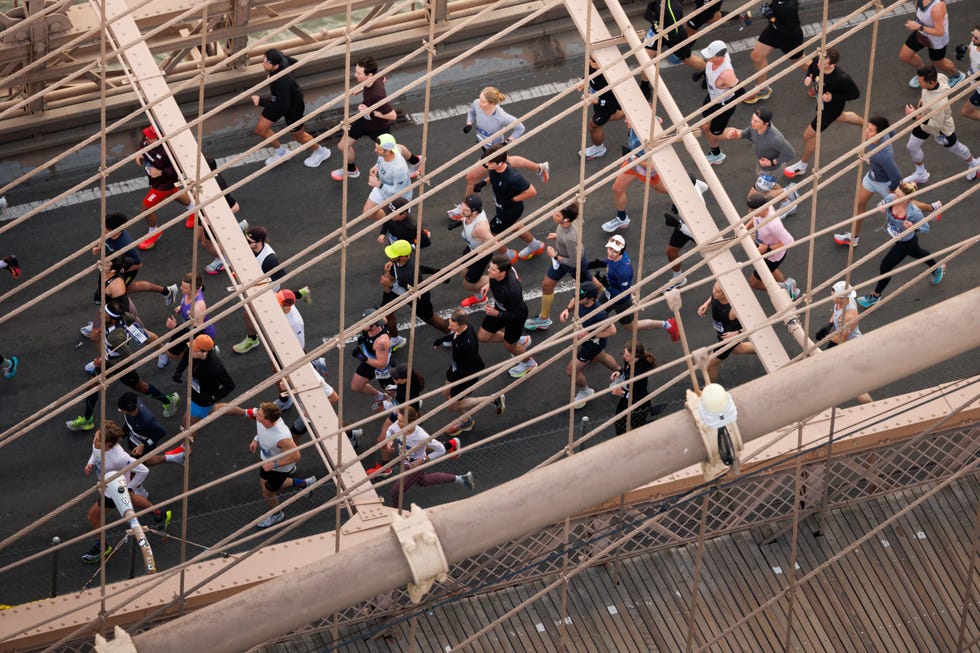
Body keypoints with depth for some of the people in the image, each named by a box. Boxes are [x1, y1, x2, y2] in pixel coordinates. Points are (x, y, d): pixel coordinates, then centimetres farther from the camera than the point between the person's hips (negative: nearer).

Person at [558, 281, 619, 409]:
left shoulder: (598, 314, -44)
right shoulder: (582, 301, -24)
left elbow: (612, 331, -30)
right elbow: (575, 301, 2)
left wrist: (588, 335, -33)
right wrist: (568, 309, -19)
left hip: (593, 343, -8)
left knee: (572, 370, 5)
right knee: (600, 357, 35)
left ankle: (585, 392, 35)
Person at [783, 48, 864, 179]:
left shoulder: (841, 78, -43)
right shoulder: (817, 61, -29)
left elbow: (855, 94, -25)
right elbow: (811, 68, -2)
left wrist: (833, 98, -34)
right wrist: (808, 78, -24)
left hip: (832, 107, -7)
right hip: (823, 102, 7)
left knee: (809, 135, 8)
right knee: (840, 117, 38)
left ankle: (802, 165, 35)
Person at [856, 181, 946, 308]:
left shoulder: (914, 212, -39)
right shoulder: (890, 199, -27)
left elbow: (926, 228, -21)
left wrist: (913, 227, -42)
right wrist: (882, 209, -26)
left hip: (905, 243, -7)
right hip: (896, 238, 7)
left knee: (885, 267, 4)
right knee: (917, 253, 35)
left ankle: (875, 296, 30)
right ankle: (938, 268, 66)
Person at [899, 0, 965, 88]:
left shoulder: (937, 7, -45)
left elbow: (940, 33, -37)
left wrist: (919, 27, -39)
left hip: (936, 40, -7)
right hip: (921, 32, 7)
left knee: (937, 62, 22)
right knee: (904, 56, 16)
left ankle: (957, 76, 55)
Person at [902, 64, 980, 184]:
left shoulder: (938, 103, -49)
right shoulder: (940, 77, -28)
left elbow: (936, 124, -33)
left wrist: (916, 115, -30)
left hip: (942, 129, -7)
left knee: (953, 148, 24)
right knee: (911, 147, 18)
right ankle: (921, 174, 45)